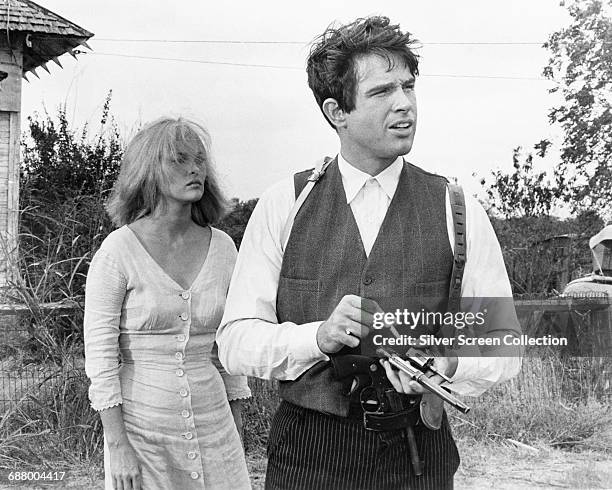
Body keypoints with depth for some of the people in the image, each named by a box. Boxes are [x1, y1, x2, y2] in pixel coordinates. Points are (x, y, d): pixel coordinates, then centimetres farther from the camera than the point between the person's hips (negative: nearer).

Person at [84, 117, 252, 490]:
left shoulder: (222, 247, 1)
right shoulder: (118, 251, -11)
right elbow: (100, 353, -9)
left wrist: (237, 429, 10)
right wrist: (117, 445, -11)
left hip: (211, 423, 3)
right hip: (140, 426, -3)